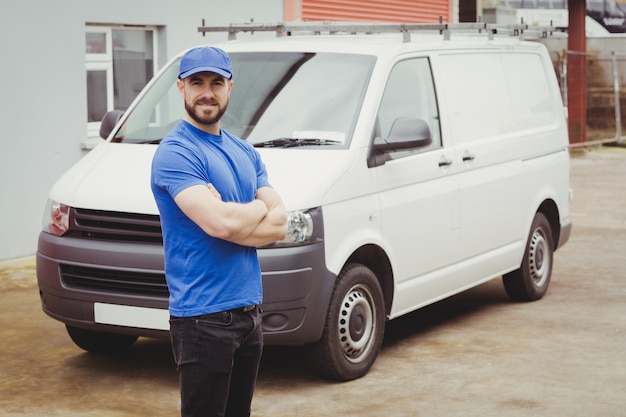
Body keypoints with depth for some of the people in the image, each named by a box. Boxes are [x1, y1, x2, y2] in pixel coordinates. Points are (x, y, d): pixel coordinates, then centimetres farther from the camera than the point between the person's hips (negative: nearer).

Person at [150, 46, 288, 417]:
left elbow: (281, 224, 4)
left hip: (249, 311, 8)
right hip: (204, 314, -8)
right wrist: (260, 208, -5)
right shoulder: (175, 153, -12)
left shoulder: (246, 152, 13)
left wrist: (236, 218, -14)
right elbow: (221, 222, -25)